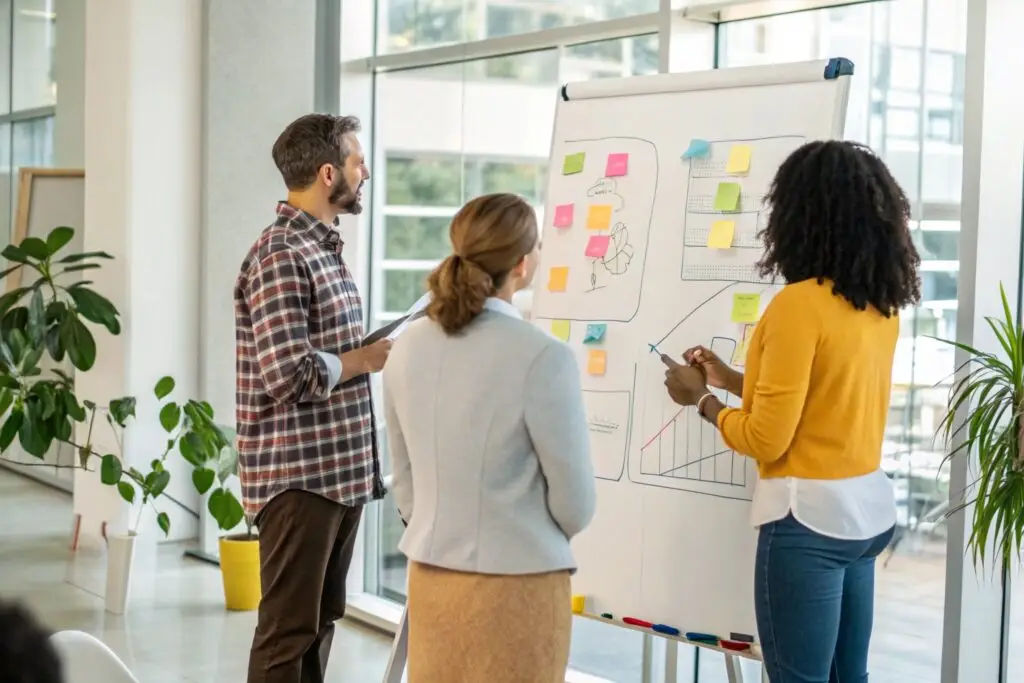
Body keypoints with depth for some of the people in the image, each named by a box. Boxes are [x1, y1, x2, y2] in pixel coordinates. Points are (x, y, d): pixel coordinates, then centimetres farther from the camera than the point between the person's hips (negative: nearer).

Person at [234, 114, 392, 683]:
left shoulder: (327, 246, 15)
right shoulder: (280, 256, -16)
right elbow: (290, 376, -24)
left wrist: (373, 350, 4)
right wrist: (369, 358, -11)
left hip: (342, 470, 10)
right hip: (298, 477, -10)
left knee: (322, 620, 17)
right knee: (289, 630, -2)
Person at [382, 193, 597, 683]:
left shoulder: (408, 348, -1)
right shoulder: (541, 357, -18)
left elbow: (404, 475, 9)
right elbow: (575, 501, -10)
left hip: (431, 577, 6)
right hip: (518, 582, -5)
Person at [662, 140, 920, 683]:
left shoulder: (799, 304, -17)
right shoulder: (881, 306, 6)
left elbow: (766, 439, -15)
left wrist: (700, 399, 1)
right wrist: (733, 381, 22)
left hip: (808, 517, -8)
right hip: (867, 507, 8)